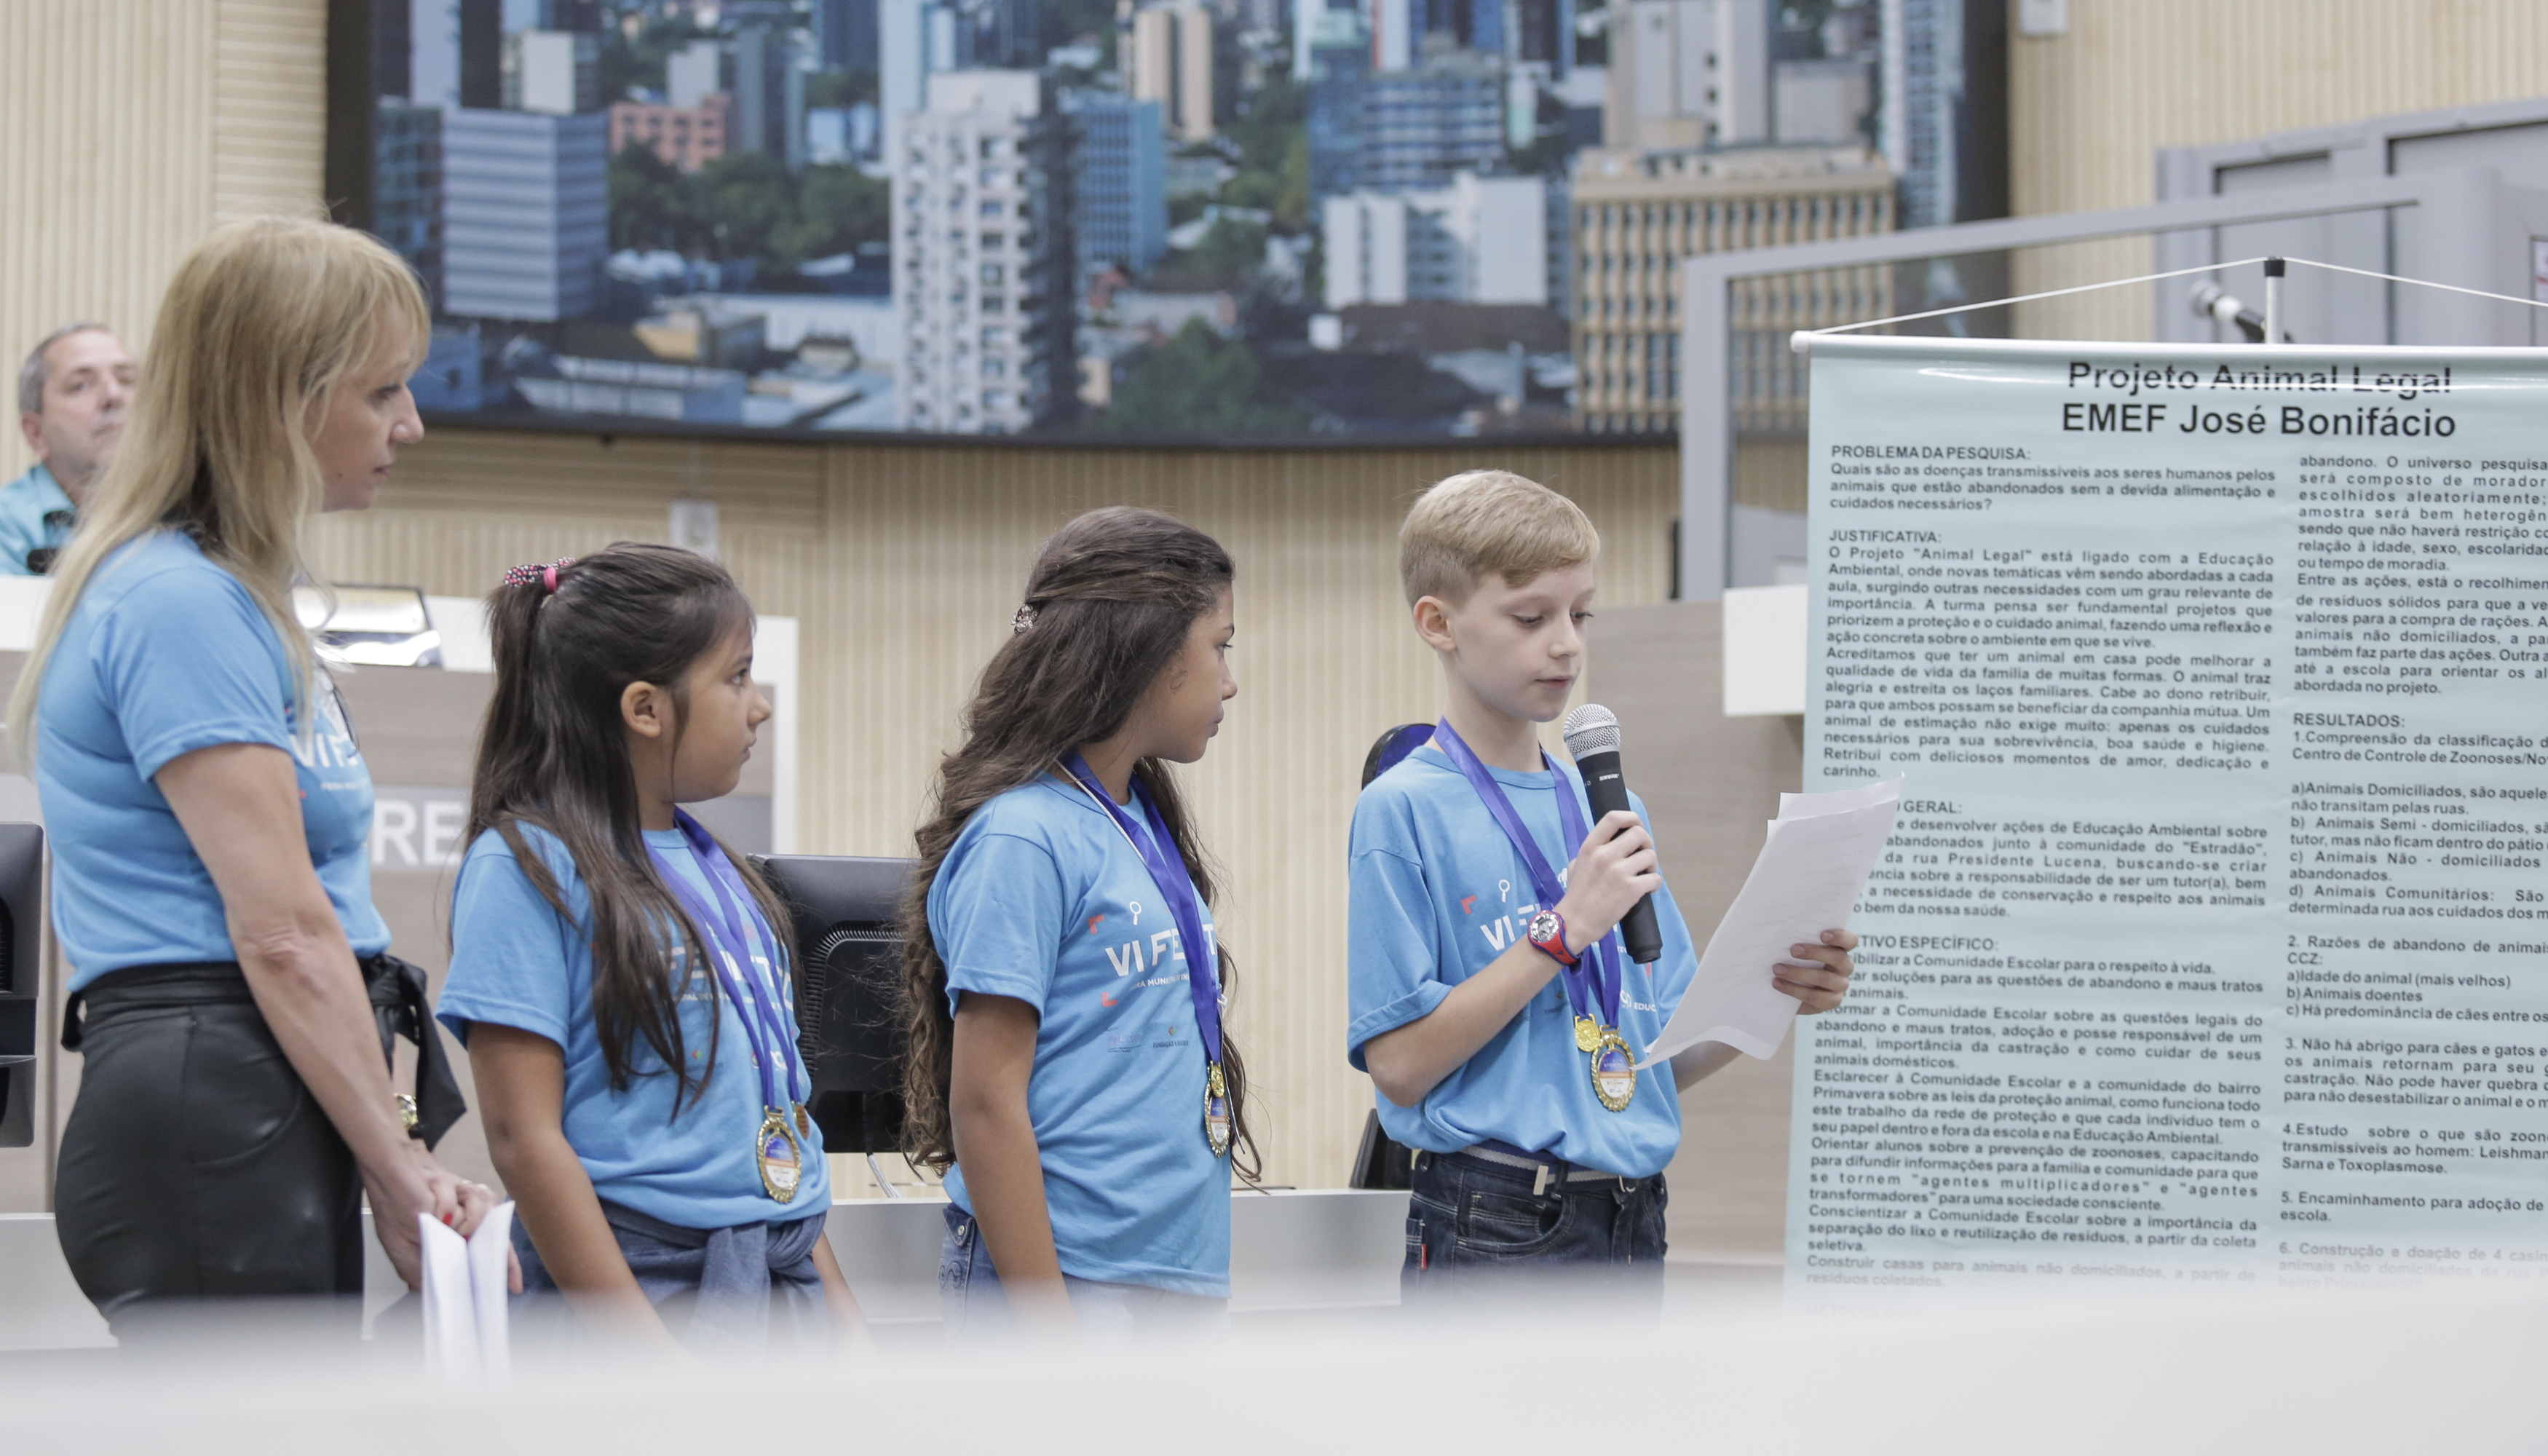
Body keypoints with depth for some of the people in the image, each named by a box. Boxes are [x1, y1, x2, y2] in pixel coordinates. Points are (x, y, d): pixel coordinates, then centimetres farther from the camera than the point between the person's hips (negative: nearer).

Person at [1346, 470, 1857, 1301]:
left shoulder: (1608, 809, 14)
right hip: (1493, 1238, -7)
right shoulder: (1405, 811, -6)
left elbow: (1665, 1062, 15)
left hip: (1629, 1229, 7)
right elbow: (1399, 1062, -13)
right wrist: (1566, 930, -15)